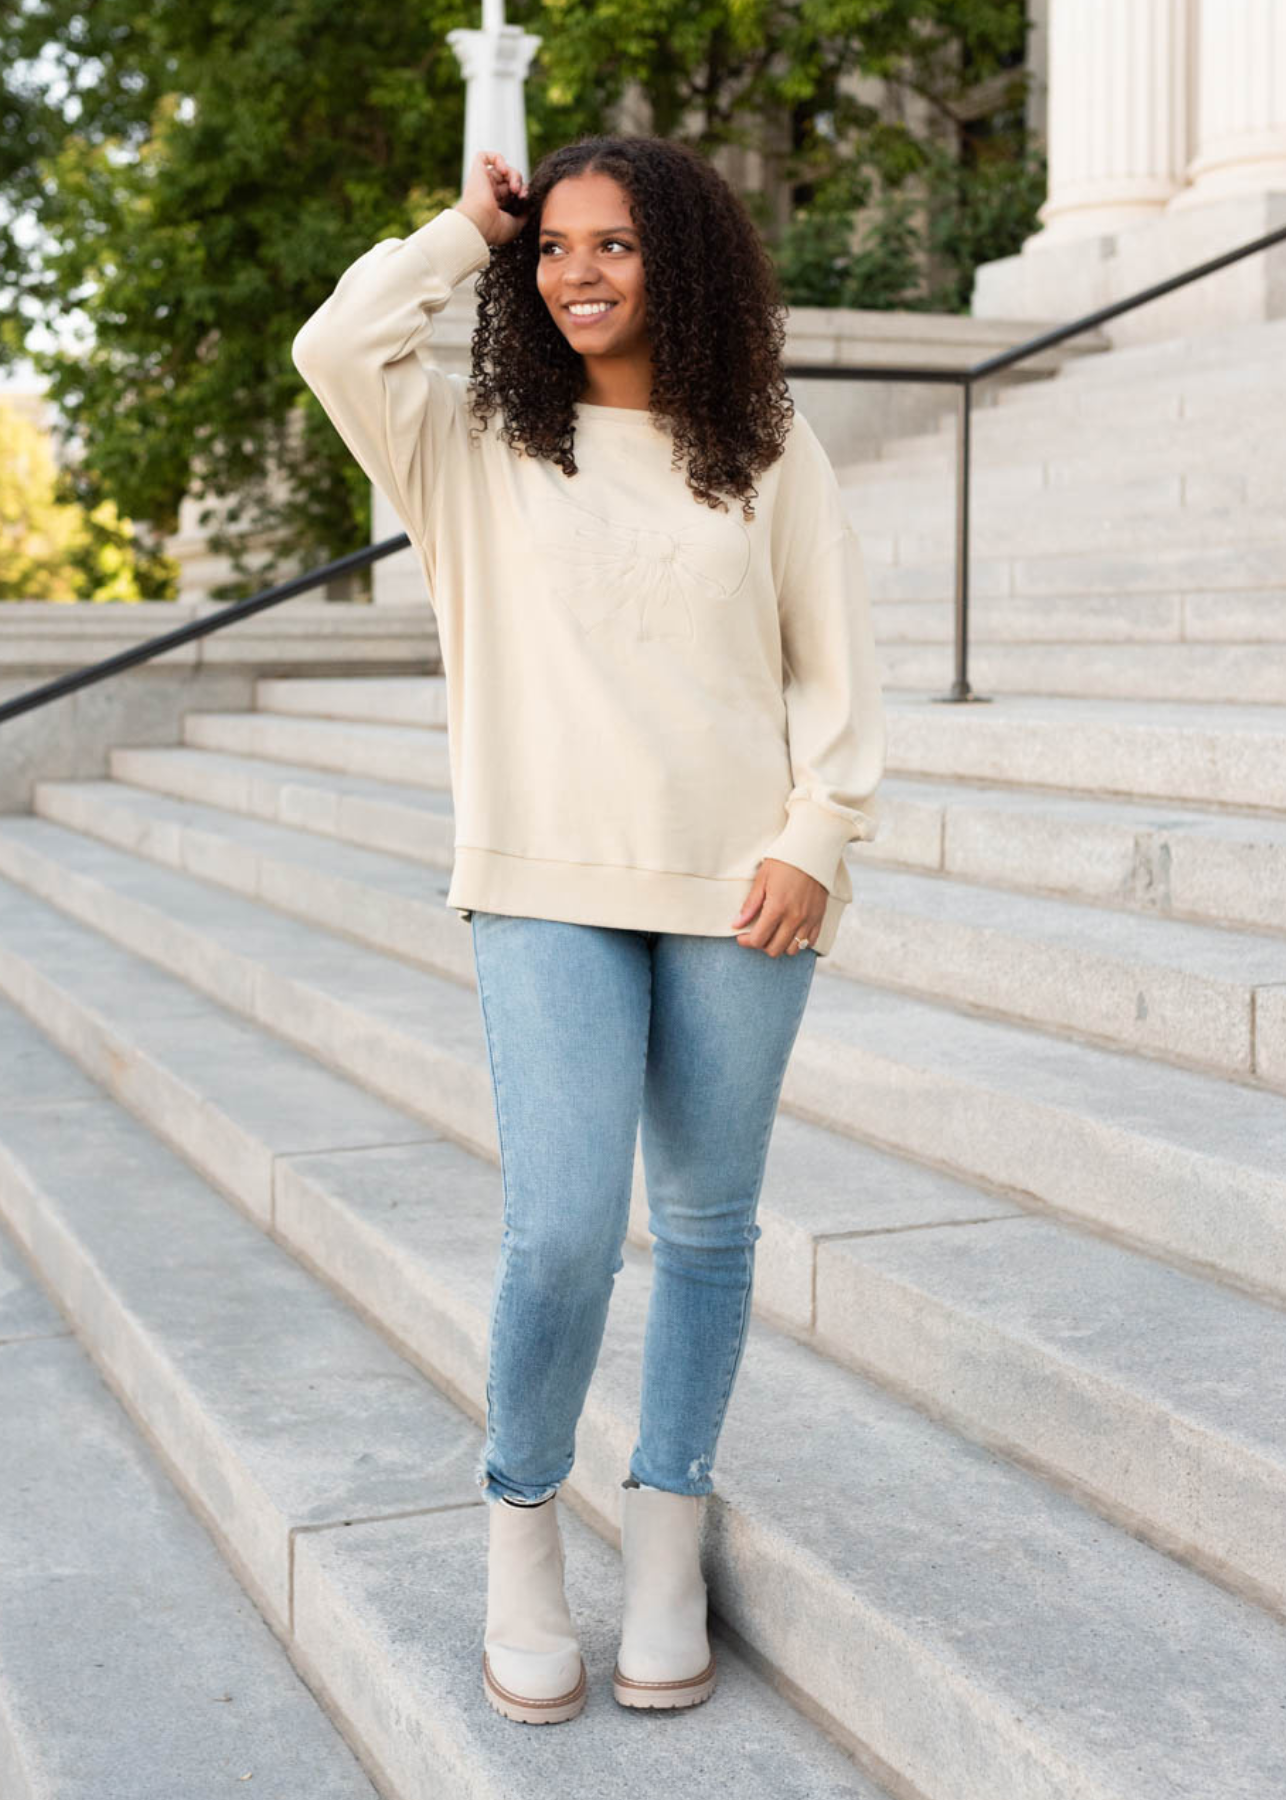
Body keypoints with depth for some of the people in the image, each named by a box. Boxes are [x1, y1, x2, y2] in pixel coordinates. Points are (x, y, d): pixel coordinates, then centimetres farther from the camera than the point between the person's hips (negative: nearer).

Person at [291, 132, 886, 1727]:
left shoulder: (766, 451, 8)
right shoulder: (479, 444, 9)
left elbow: (834, 664, 7)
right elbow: (337, 349, -7)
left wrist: (815, 838, -3)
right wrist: (464, 231, 5)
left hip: (736, 887, 1)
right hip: (551, 889, -1)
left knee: (707, 1225, 8)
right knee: (562, 1232, -11)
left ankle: (665, 1536, 24)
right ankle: (520, 1531, 13)